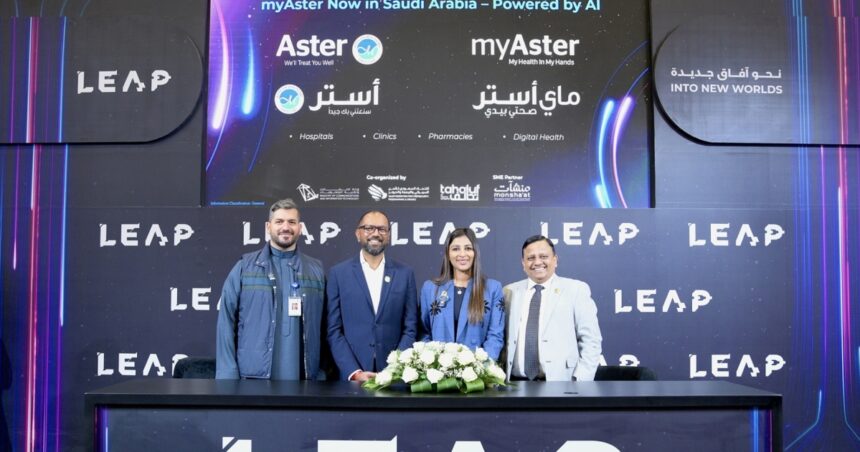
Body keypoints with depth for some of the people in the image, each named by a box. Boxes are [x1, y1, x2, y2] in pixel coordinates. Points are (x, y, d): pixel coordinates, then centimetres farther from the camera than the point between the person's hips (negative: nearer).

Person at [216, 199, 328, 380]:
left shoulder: (316, 269, 8)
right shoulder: (244, 267, 3)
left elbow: (324, 327, 8)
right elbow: (227, 323, 0)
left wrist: (321, 373, 2)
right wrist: (228, 375, -6)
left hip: (304, 377, 2)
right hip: (254, 376, -1)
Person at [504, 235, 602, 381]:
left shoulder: (576, 290, 0)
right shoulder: (510, 292, 9)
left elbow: (590, 340, -2)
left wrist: (581, 382, -10)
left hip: (560, 384, -2)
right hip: (517, 383, 3)